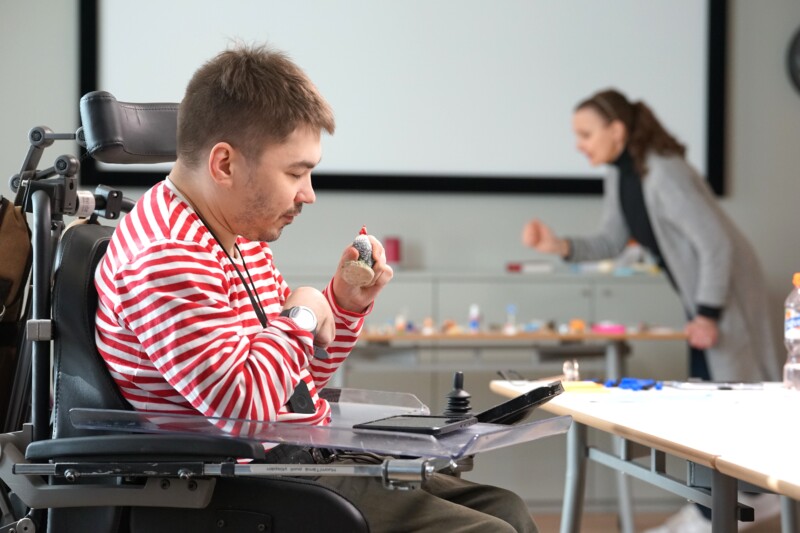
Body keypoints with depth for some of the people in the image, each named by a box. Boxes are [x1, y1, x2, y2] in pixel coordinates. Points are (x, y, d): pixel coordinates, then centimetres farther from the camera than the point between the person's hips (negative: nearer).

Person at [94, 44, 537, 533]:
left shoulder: (242, 238, 13)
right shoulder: (166, 259, -19)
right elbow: (245, 402, -29)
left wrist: (346, 305, 7)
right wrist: (302, 314, -13)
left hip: (305, 460, 10)